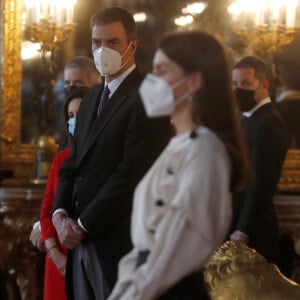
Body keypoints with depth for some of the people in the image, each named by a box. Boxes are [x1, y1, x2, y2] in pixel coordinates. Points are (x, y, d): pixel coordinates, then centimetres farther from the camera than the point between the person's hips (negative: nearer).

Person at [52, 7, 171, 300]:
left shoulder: (147, 98, -11)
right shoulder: (91, 98, 17)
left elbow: (131, 174, -18)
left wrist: (83, 225, -13)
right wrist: (61, 215, 0)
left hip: (119, 241, -8)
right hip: (81, 241, 8)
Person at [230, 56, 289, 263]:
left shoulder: (269, 124, -15)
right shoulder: (249, 118, 14)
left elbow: (262, 184, -20)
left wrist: (243, 231, -19)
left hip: (253, 231, -9)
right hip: (237, 224, 9)